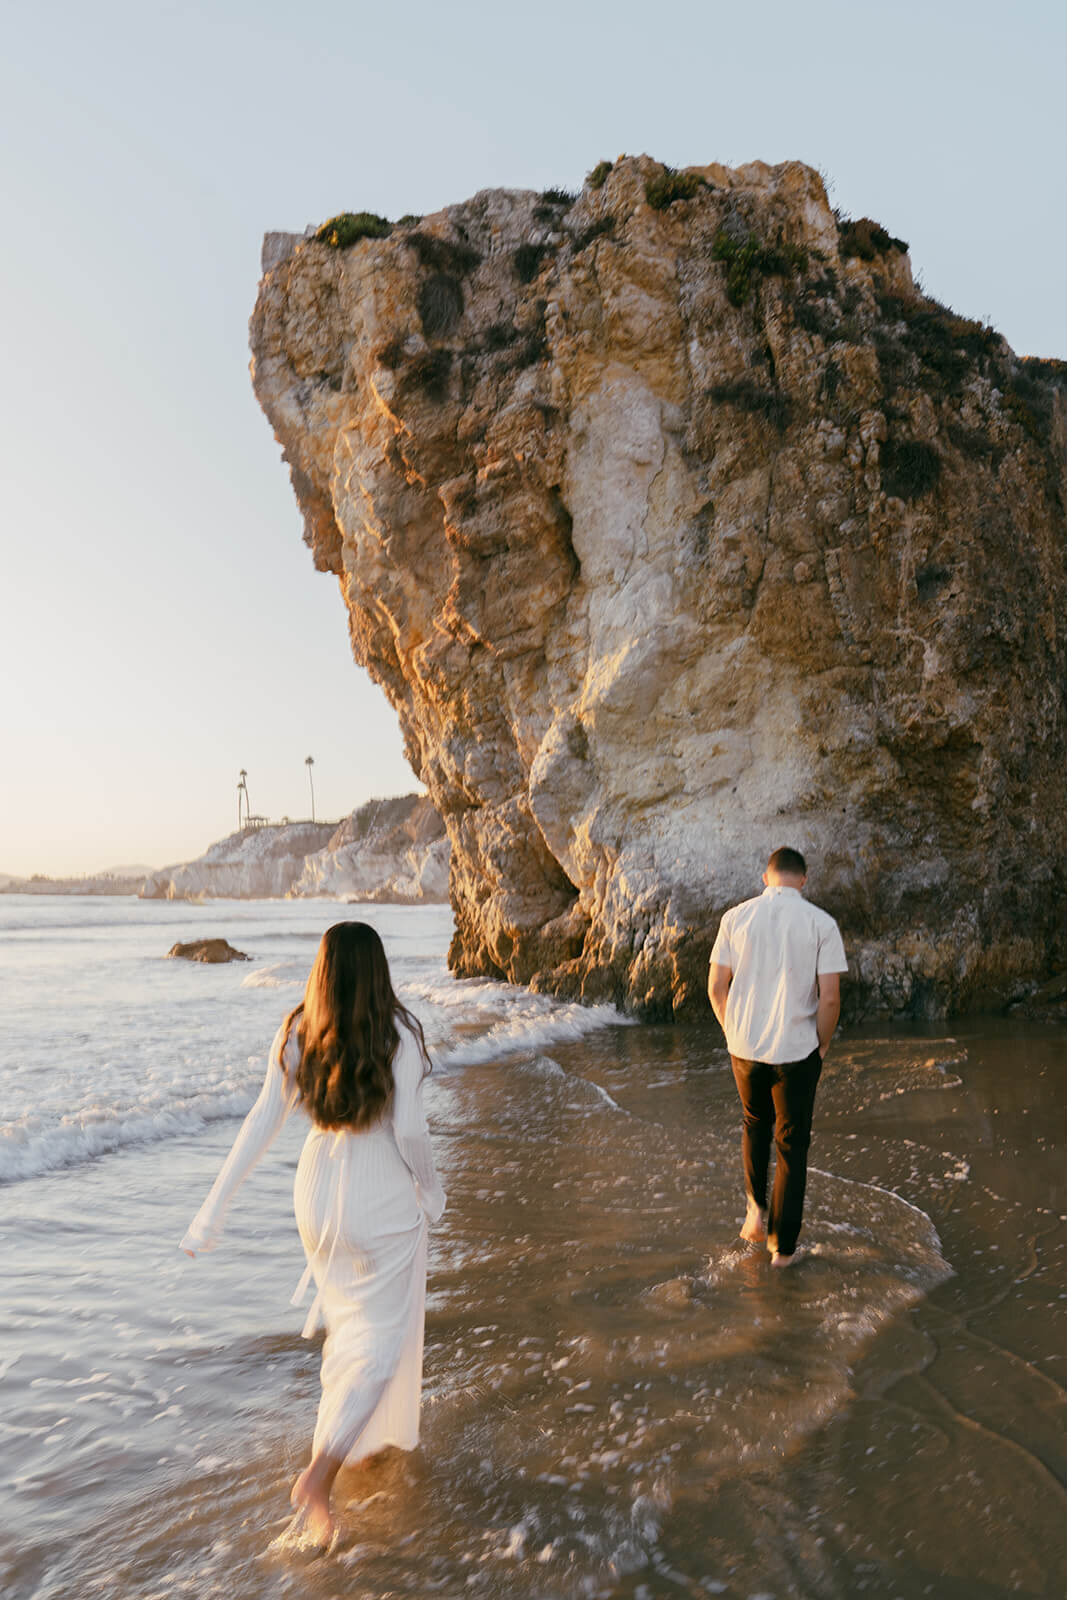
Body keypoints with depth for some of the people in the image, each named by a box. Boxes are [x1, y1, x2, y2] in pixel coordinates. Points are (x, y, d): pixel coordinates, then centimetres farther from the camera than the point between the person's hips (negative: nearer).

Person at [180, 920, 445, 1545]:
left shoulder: (297, 1033, -7)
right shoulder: (399, 1032, -18)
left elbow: (262, 1123, -7)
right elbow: (408, 1129, -18)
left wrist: (214, 1211, -3)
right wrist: (432, 1190, 1)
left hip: (320, 1192, 5)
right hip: (384, 1200, -5)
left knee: (347, 1318, 26)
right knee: (381, 1335, 7)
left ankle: (364, 1431, 43)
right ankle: (320, 1474, -4)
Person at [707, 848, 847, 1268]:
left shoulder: (736, 917, -2)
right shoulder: (821, 923, -8)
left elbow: (716, 987, -1)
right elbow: (830, 998, -11)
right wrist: (821, 1045, 5)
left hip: (745, 1047, 2)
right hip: (796, 1050, -2)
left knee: (755, 1125, 28)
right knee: (792, 1145, 12)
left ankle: (756, 1209, 21)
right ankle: (782, 1245, 19)